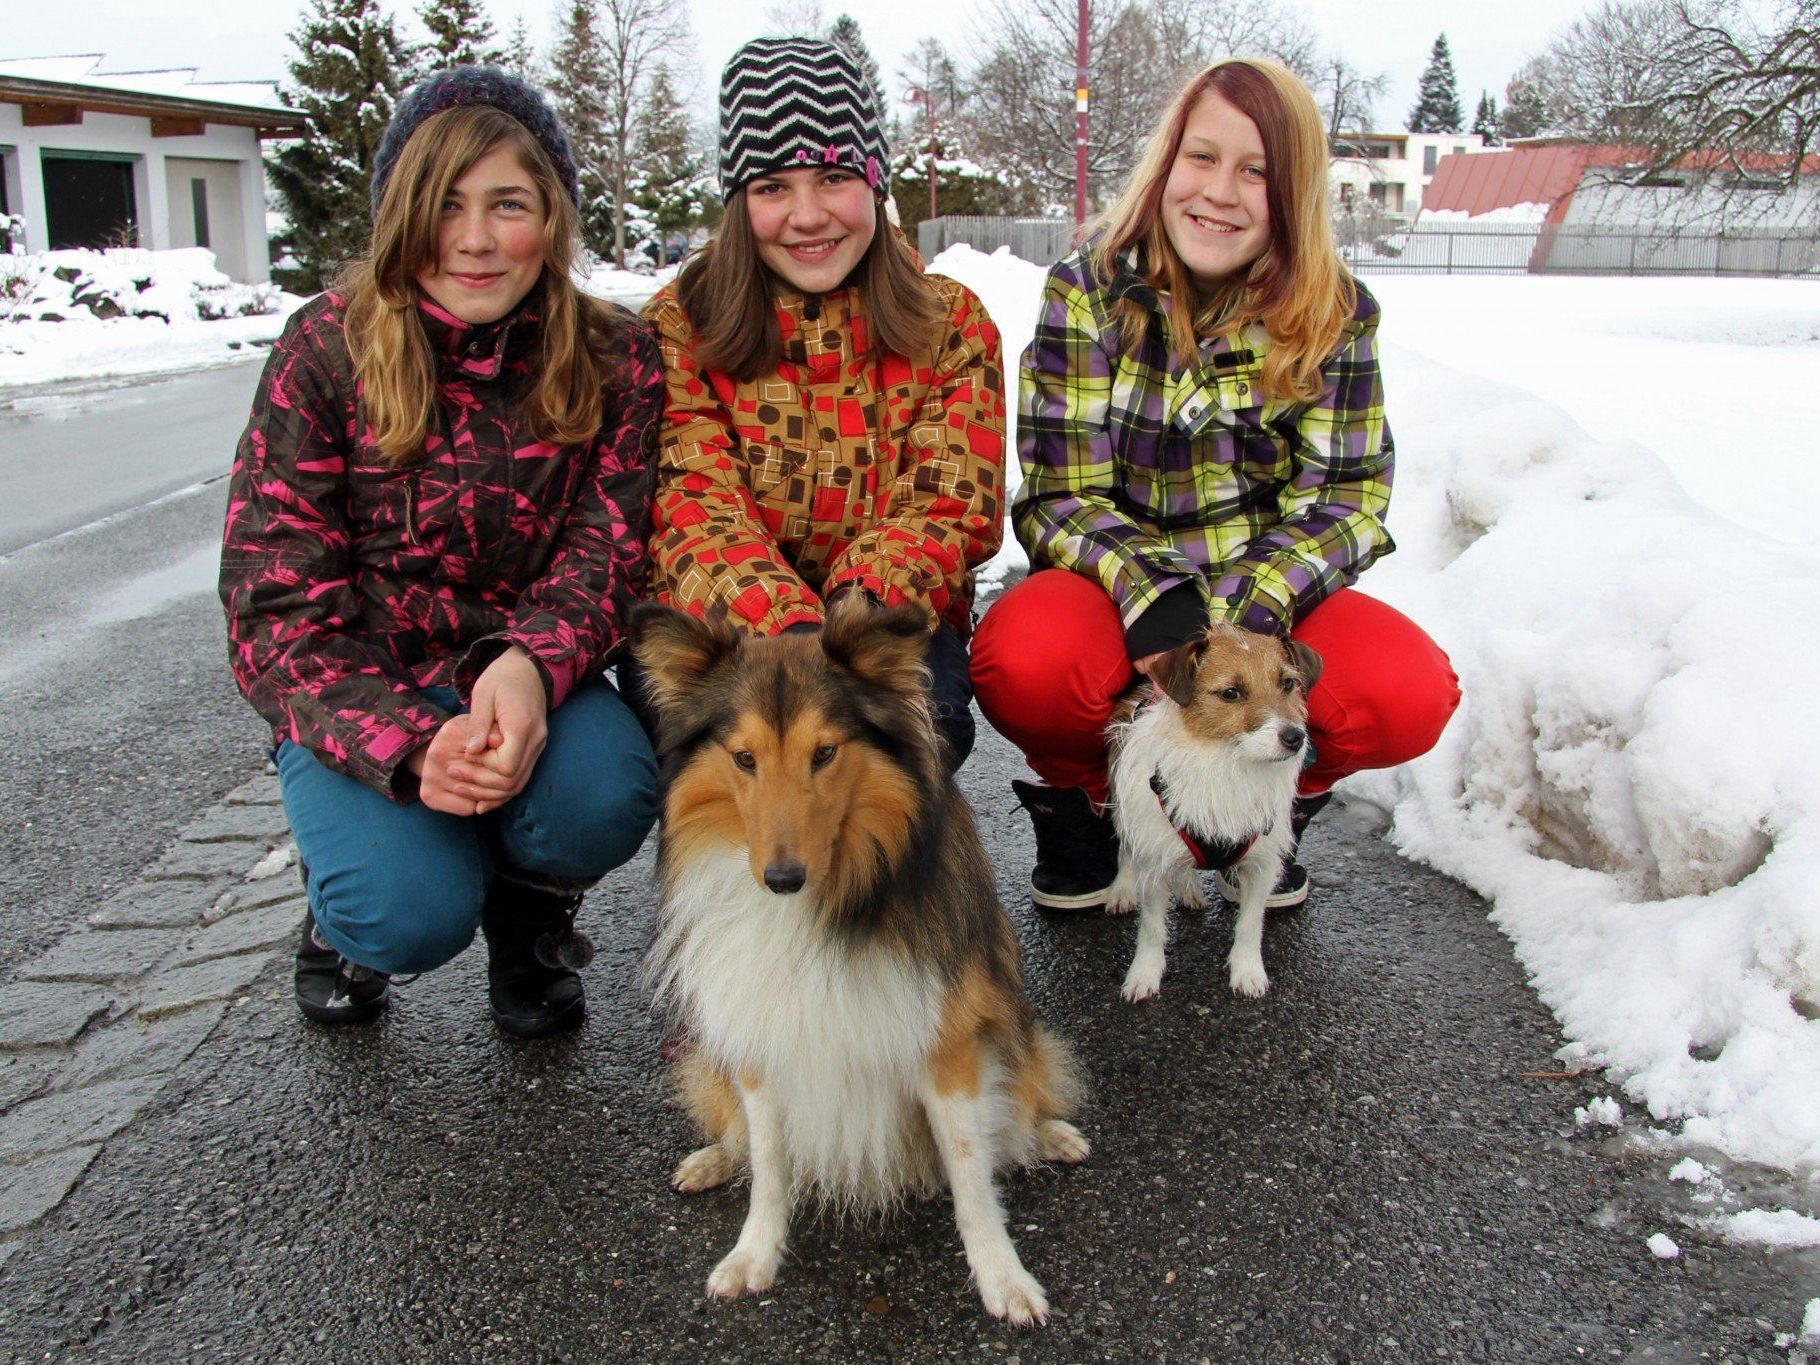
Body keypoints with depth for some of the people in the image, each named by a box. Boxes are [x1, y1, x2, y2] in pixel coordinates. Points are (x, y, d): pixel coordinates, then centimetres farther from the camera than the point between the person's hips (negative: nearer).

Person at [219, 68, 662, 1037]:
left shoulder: (614, 361, -5)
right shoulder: (327, 350, -11)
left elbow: (606, 549, -10)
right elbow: (275, 602, -13)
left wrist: (530, 667, -34)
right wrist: (409, 746, -30)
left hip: (520, 678, 2)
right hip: (360, 692, -1)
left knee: (604, 797, -31)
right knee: (415, 914, -26)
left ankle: (531, 908, 7)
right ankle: (345, 901, 14)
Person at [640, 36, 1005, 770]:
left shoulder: (951, 323, 5)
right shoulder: (680, 325, 1)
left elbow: (948, 507, -4)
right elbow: (691, 508, -11)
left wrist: (859, 607, -26)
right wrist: (790, 626, -32)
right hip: (719, 626, 0)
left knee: (928, 709, -32)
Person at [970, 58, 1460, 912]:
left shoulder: (1337, 313, -2)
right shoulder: (1087, 290, -6)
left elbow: (1347, 497, -5)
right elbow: (1061, 497, -10)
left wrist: (1235, 611, -23)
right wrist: (1154, 600, -29)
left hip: (1268, 593, 2)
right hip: (1114, 586, -1)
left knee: (1407, 696, -28)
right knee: (1025, 664, -36)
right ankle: (1079, 802, 2)